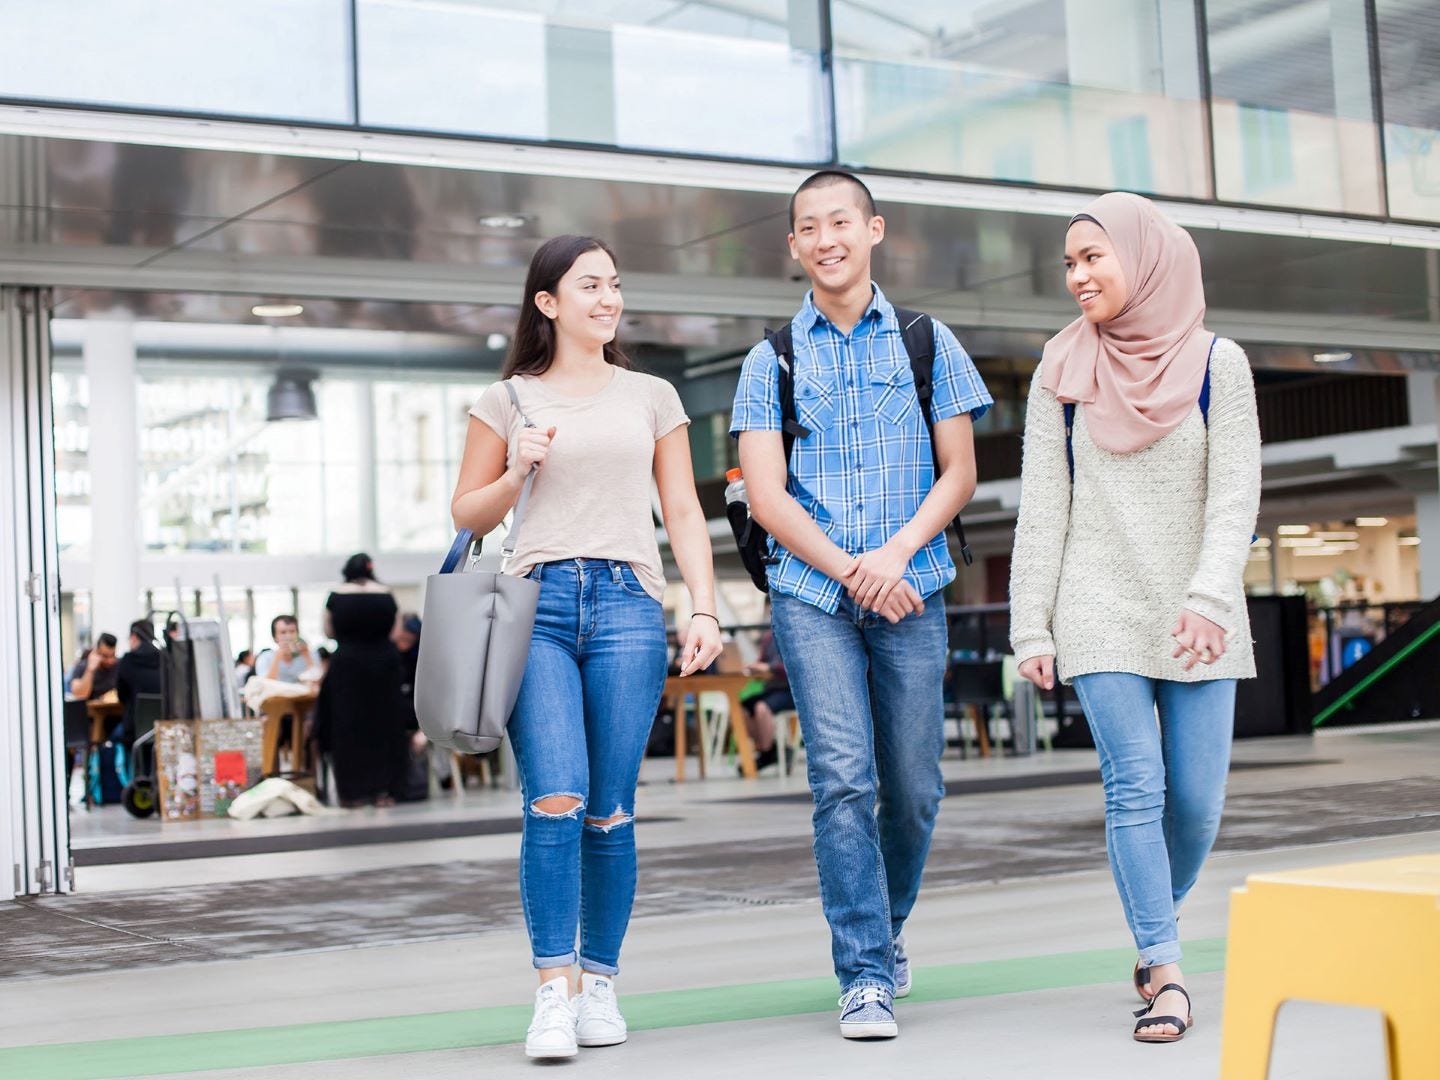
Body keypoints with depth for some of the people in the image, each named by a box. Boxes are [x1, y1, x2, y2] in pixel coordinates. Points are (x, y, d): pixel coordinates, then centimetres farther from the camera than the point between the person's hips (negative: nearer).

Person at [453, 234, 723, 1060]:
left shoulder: (652, 397, 15)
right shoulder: (508, 401, 12)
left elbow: (683, 513, 13)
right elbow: (468, 516, 15)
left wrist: (706, 610, 2)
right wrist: (517, 474, -4)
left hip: (628, 604, 1)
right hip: (538, 604, -1)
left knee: (611, 811, 0)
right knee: (555, 800, -14)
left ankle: (601, 984, 11)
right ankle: (554, 993, -10)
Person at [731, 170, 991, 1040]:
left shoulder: (927, 343, 9)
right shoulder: (771, 361, 7)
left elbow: (960, 473, 6)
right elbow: (767, 495, 1)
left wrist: (896, 553, -10)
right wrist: (850, 570, -10)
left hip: (911, 593, 1)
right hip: (812, 596, -1)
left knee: (914, 787, 3)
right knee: (844, 781, -11)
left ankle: (887, 930, 29)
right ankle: (866, 976, -5)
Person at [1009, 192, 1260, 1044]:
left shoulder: (1216, 363, 2)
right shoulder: (1063, 372, 5)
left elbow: (1236, 495, -5)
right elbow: (1042, 507, 5)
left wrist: (1209, 597, -20)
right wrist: (1032, 626, 0)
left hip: (1198, 621, 0)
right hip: (1101, 614, 0)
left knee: (1197, 797, 0)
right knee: (1136, 789, -9)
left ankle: (1155, 927, 26)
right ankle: (1167, 972, -4)